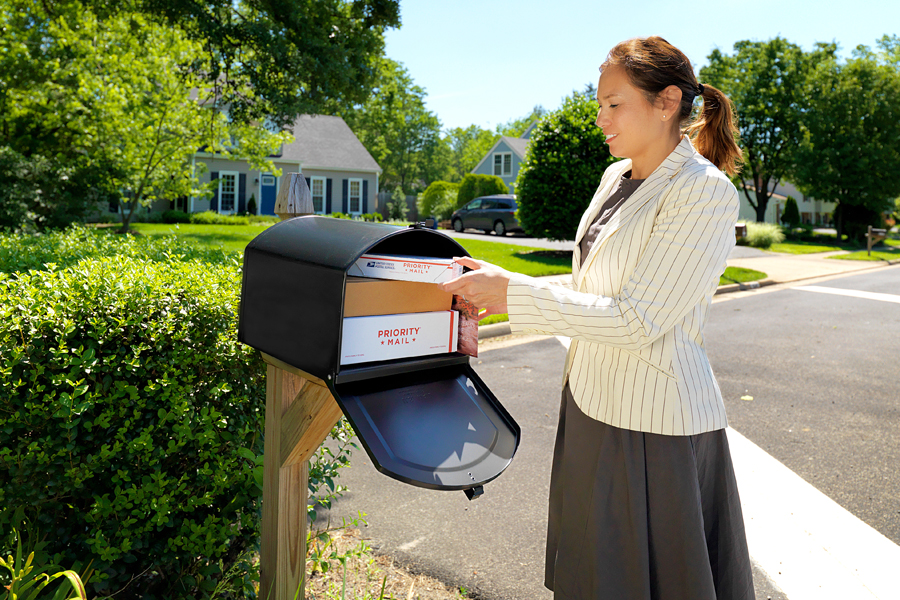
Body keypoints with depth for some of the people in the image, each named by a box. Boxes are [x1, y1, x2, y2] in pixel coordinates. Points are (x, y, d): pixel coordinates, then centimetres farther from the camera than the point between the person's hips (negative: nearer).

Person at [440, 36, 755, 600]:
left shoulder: (705, 192, -17)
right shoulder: (616, 178, 8)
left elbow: (635, 322, -22)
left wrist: (514, 292, -21)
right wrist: (502, 290, 4)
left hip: (654, 424, -7)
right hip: (594, 405, 8)